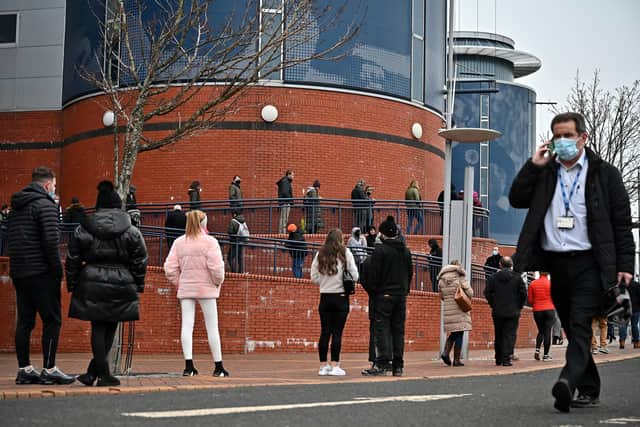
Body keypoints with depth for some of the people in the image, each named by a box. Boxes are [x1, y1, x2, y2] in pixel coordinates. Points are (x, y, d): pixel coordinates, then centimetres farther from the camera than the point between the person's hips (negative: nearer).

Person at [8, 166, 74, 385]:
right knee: (52, 320, -3)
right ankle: (49, 370, -4)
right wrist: (57, 269, -12)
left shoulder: (16, 207, 17)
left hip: (18, 272, 8)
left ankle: (24, 369, 10)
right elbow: (51, 241, -17)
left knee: (24, 321, 9)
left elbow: (11, 241, 16)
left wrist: (18, 264, 14)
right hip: (41, 273, -8)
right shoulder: (45, 205, -9)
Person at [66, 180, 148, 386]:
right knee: (110, 329, 8)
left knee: (98, 328, 6)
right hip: (121, 284, 0)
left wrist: (72, 284, 12)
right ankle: (94, 372, 7)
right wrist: (138, 285, 10)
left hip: (92, 284, 1)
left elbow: (73, 259, 5)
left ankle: (102, 374, 2)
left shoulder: (83, 230, 3)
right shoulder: (131, 231, 0)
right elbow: (140, 260, 2)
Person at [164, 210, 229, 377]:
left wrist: (179, 283, 12)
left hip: (185, 288, 3)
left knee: (187, 325, 2)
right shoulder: (210, 242, -8)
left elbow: (170, 269, -1)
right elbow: (216, 267, -15)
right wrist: (218, 282, 2)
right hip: (206, 288, -3)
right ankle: (218, 366, 8)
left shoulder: (179, 242, 4)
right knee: (212, 327, 4)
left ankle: (188, 365, -6)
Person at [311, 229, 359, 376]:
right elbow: (355, 276, -6)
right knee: (337, 332, -1)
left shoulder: (320, 254, 3)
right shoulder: (345, 253, -5)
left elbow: (314, 277, 3)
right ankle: (334, 366, -3)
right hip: (341, 296, -3)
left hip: (325, 297, 3)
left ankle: (323, 365, 8)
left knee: (325, 332, 6)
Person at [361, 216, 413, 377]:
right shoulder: (405, 251, 11)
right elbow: (410, 273, 16)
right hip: (401, 295, 6)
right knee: (398, 329, 7)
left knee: (382, 327, -5)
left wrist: (372, 291, 1)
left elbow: (374, 273, -11)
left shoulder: (380, 250, -10)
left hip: (384, 295, -6)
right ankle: (398, 366, 8)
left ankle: (383, 363, -12)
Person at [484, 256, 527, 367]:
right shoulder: (517, 277, -1)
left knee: (498, 336, 12)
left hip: (497, 312, 2)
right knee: (510, 335, -2)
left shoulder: (494, 277, 2)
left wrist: (493, 305, 10)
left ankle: (498, 359, 17)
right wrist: (519, 306, 8)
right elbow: (523, 293, -4)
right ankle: (506, 359, -11)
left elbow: (487, 293, 0)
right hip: (512, 312, -2)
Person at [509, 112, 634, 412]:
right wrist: (533, 166, -3)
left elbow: (622, 223, 2)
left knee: (580, 326, -18)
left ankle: (568, 381, -33)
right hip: (555, 264, 5)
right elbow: (516, 199, 5)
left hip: (588, 264, -4)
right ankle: (589, 390, 17)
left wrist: (625, 266, -6)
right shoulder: (544, 173, 14)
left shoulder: (604, 174, 4)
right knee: (572, 330, 9)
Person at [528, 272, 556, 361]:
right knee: (547, 332, 2)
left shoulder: (533, 284, 1)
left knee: (540, 331, 18)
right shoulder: (551, 283, -5)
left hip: (537, 310, 2)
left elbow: (530, 299, 4)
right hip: (549, 310, -2)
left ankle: (537, 350, 0)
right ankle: (546, 355, 0)